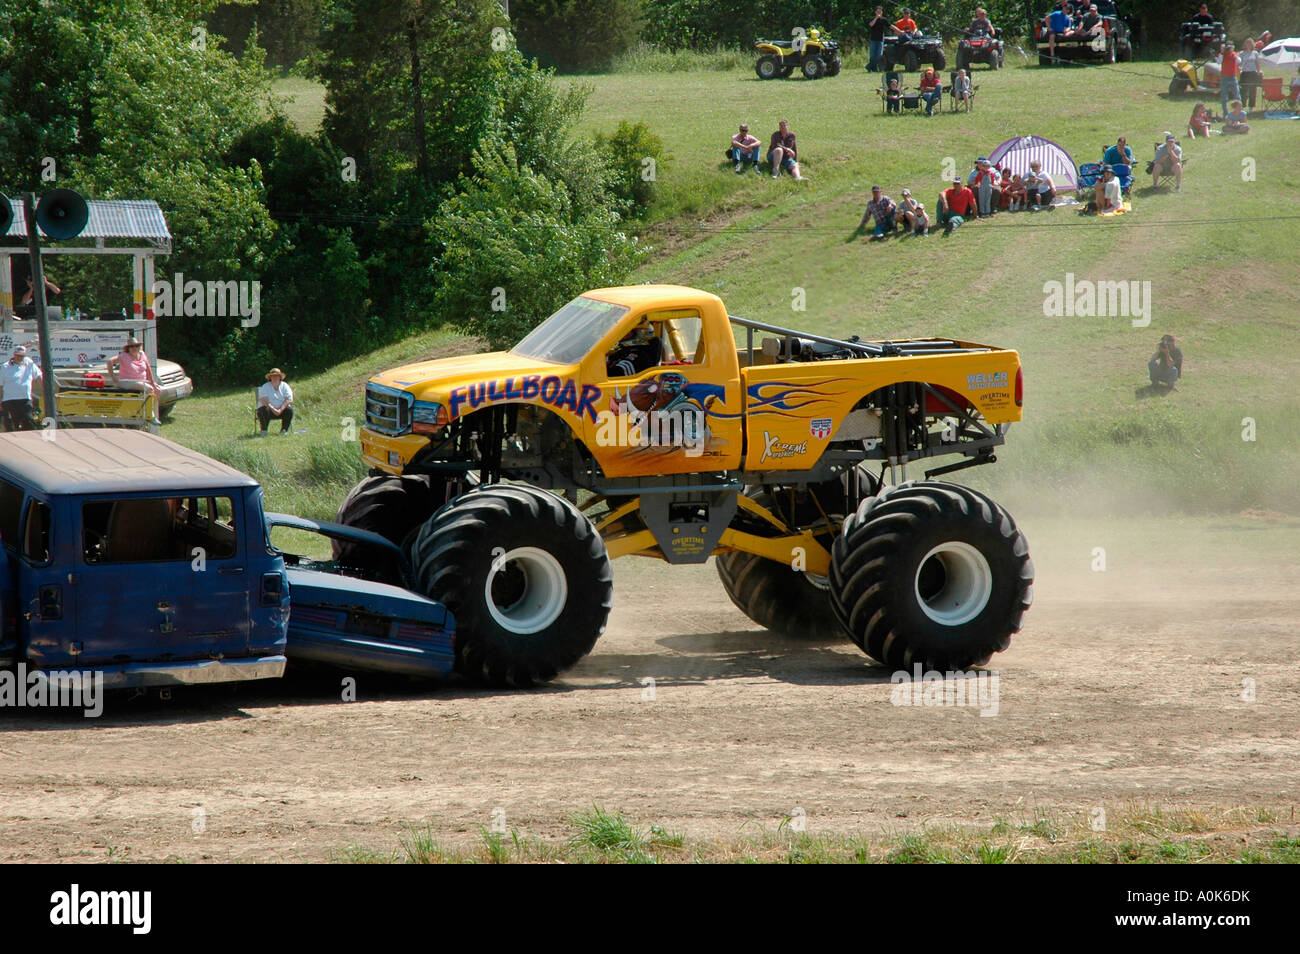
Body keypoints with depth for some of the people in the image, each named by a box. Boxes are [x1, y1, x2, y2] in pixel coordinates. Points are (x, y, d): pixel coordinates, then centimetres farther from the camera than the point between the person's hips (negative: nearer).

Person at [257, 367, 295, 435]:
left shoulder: (284, 386, 2)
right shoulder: (265, 387, -3)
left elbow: (289, 399, -8)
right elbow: (263, 400, -15)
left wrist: (280, 410, -22)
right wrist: (273, 409, -26)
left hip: (281, 410, 2)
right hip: (270, 409, -2)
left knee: (289, 410, -27)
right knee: (264, 410, -34)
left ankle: (284, 430, -14)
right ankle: (263, 431, -21)